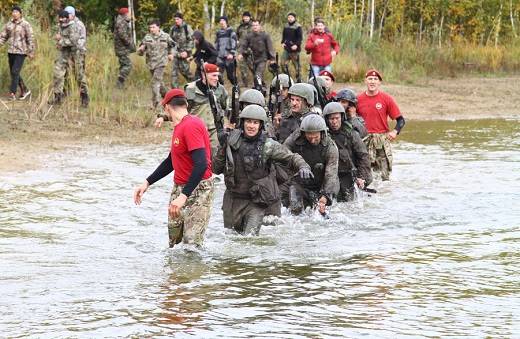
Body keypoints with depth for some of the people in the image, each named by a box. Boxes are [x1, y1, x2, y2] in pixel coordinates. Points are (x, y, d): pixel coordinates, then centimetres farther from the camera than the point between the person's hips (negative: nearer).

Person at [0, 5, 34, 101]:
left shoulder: (25, 25, -7)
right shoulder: (9, 24, 8)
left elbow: (30, 39, -7)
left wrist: (31, 52, -10)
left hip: (21, 52, -6)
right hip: (11, 51, 6)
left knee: (15, 72, -14)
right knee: (13, 73, 10)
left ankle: (12, 93, -10)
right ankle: (25, 91, 25)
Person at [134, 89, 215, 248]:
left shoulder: (191, 126, -19)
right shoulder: (179, 127, 13)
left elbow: (201, 164, -28)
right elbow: (171, 162, 25)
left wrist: (184, 196, -33)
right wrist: (147, 183, 18)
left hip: (198, 189, -9)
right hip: (179, 187, 9)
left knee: (192, 244, -14)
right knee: (173, 242, 9)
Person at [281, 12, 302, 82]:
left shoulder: (298, 27, -8)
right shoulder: (286, 26, 13)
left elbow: (300, 37, -11)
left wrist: (296, 45, -22)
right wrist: (282, 42, 8)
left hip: (294, 49, -7)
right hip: (286, 48, 7)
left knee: (296, 65, -1)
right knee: (283, 63, 3)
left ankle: (299, 79, 5)